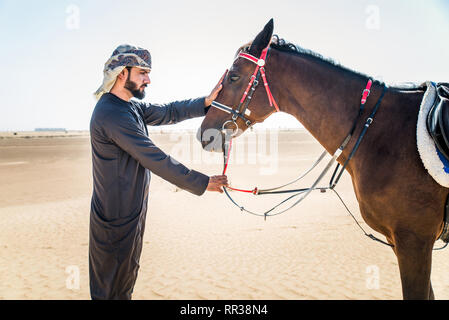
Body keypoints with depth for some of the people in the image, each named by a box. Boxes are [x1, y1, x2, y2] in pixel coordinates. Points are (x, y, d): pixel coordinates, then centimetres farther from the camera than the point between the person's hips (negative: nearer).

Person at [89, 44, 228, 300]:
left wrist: (206, 102, -2)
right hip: (116, 220, -10)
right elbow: (156, 161, -27)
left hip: (131, 214, 10)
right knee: (111, 289, 7)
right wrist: (203, 183, -21)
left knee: (126, 277, 24)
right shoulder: (112, 114, -26)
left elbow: (167, 113, 12)